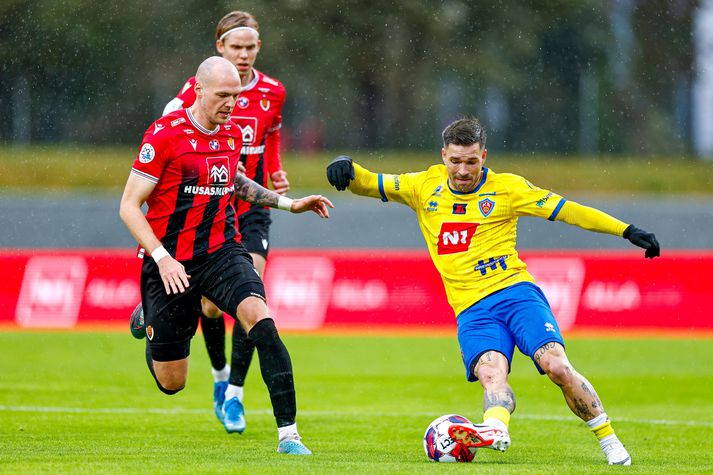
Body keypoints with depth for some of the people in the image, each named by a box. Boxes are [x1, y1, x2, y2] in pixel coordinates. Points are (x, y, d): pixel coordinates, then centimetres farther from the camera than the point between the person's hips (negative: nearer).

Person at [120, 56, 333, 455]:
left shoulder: (232, 133, 5)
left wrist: (289, 204, 20)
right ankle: (149, 322, 43)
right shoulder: (165, 135, -14)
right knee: (172, 383, 5)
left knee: (259, 317, -28)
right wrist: (162, 258, -22)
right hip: (170, 262, -4)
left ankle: (288, 433, -28)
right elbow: (129, 206, -12)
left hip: (222, 250, 4)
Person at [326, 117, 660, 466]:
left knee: (557, 367, -20)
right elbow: (368, 184, 12)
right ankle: (496, 429, -57)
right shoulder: (425, 187, 11)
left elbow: (566, 210, 4)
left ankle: (609, 441, -6)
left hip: (515, 292, -1)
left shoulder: (507, 188, 5)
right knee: (491, 375, -27)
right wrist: (347, 168, -12)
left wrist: (628, 232, -1)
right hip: (472, 310, 1)